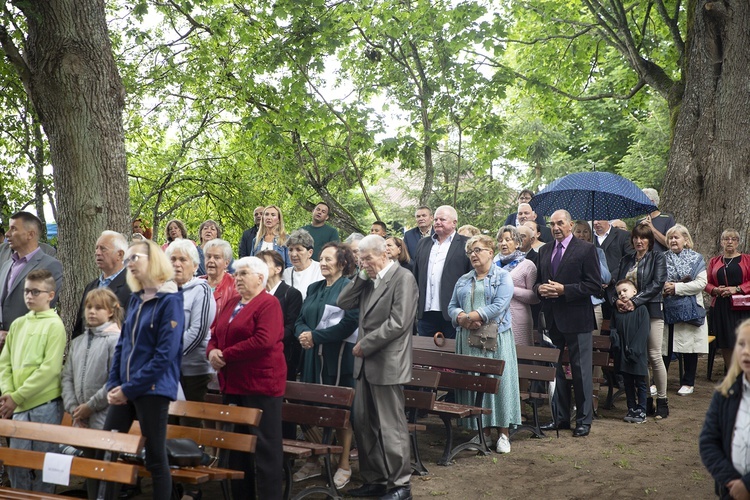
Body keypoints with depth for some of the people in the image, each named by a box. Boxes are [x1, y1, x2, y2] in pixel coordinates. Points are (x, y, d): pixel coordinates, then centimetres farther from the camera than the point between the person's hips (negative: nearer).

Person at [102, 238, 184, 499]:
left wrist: (129, 388, -16)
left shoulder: (170, 300, -10)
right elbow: (122, 344, 15)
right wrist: (113, 384, 1)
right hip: (125, 389, 7)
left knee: (155, 458, 0)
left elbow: (165, 355, -16)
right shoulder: (135, 299, 13)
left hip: (152, 389, -7)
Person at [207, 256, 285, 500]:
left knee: (265, 444, -4)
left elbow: (263, 341, -21)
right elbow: (216, 335, 19)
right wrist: (212, 351, -5)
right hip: (233, 384, 8)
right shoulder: (232, 304, 17)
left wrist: (225, 355, -16)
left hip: (261, 382, -8)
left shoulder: (268, 304, -9)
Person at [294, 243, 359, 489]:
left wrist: (315, 336, -14)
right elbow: (301, 320, 13)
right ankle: (314, 461, 19)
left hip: (339, 356, -6)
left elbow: (348, 325, -15)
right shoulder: (314, 288, 15)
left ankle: (344, 465, 8)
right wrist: (303, 334, -10)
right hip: (313, 355, 6)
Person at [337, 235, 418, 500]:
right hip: (366, 364, 8)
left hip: (387, 365, -8)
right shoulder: (369, 281, 14)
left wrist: (365, 345, -14)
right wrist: (361, 276, 1)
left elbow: (398, 323, -19)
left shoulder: (403, 278, -11)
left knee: (391, 426, -2)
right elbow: (343, 303, 11)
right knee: (363, 424, 12)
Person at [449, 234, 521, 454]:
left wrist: (472, 316, -14)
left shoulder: (503, 277, 2)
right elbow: (452, 306, 11)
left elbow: (499, 305, -12)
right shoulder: (463, 280, 18)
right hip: (468, 338, 5)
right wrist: (462, 318, -10)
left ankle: (503, 433, 0)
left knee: (498, 380, -5)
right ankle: (483, 431, 8)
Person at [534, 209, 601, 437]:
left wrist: (564, 289, -18)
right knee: (554, 369, 11)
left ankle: (584, 419, 11)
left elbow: (595, 285, -10)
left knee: (581, 371, 2)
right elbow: (538, 281, 20)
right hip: (552, 319, 6)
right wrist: (540, 288, -4)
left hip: (576, 318, -6)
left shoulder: (586, 249, -5)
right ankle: (560, 417, 21)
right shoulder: (545, 250, 13)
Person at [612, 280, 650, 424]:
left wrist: (634, 350, -18)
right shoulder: (618, 312, 8)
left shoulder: (641, 309, -6)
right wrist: (616, 352, -1)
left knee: (640, 384, 4)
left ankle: (641, 411, 10)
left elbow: (643, 331, -12)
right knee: (628, 384, 11)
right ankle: (631, 409, 19)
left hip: (637, 355, -5)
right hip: (623, 356, 5)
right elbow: (616, 332, 9)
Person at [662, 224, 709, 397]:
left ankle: (688, 382, 13)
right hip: (667, 309, 2)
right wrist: (663, 286, -13)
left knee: (689, 345, 2)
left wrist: (677, 287, -13)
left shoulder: (696, 258, 3)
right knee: (664, 345, 1)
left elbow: (702, 283, -7)